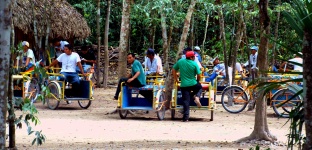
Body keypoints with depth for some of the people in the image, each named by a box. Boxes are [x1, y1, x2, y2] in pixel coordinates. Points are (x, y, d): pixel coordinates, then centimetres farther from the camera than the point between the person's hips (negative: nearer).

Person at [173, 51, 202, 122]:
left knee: (186, 101, 3)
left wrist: (176, 79, 18)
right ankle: (196, 97, 4)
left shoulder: (180, 62, 1)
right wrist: (197, 80, 15)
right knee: (199, 86, 32)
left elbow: (173, 70, 8)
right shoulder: (194, 64, -8)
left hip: (184, 85, 2)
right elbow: (198, 75, -6)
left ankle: (185, 118, -3)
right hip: (193, 84, -2)